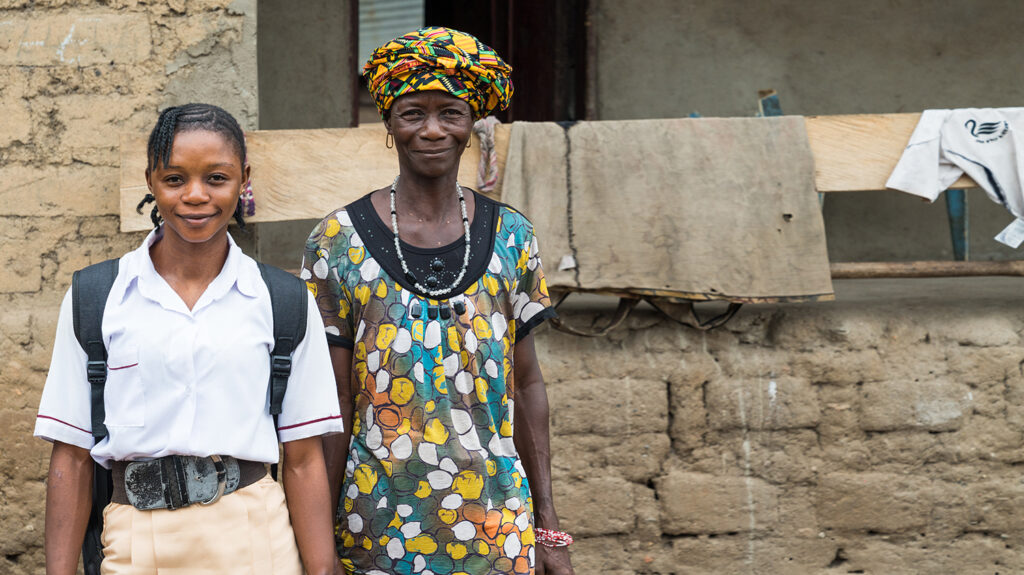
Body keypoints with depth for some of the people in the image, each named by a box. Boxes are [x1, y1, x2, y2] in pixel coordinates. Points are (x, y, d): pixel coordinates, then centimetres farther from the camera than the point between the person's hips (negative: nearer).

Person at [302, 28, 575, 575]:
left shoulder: (511, 237, 3)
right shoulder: (338, 242, -4)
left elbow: (527, 383, 7)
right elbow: (332, 405, -2)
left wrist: (549, 527, 6)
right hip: (379, 530, -2)